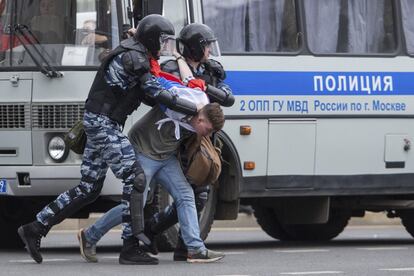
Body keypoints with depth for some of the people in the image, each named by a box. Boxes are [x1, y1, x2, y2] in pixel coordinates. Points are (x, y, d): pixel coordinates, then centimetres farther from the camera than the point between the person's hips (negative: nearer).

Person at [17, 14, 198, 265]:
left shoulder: (136, 56, 17)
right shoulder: (133, 58, -15)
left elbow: (145, 94, 17)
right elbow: (156, 94, -19)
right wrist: (194, 109, -17)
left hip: (100, 123, 10)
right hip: (104, 123, -10)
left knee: (89, 189, 11)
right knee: (135, 178, -12)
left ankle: (34, 229, 14)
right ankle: (131, 248, -13)